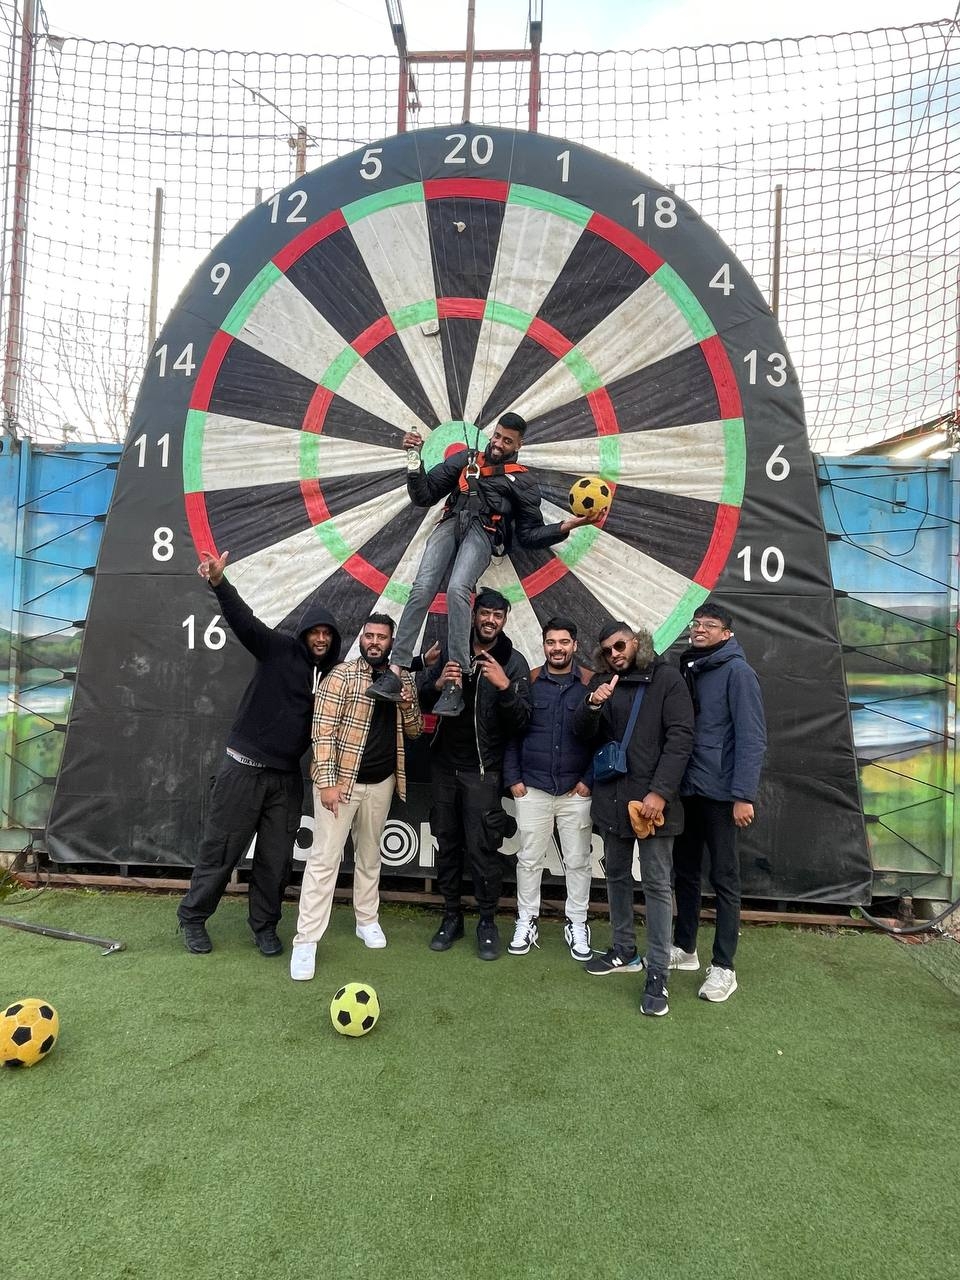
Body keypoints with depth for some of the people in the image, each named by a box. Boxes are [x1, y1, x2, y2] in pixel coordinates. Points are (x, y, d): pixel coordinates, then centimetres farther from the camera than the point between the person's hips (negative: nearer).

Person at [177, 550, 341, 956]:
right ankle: (193, 918, 27)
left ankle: (264, 926, 28)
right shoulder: (279, 649, -6)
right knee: (221, 848, 6)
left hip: (287, 777, 4)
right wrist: (220, 584, -39)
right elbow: (244, 619, -19)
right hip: (244, 768, -4)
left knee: (276, 858, 10)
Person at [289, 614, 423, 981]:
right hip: (340, 780, -5)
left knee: (370, 854, 17)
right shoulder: (341, 675, -9)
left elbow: (415, 730, 12)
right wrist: (327, 781, -18)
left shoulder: (402, 680, 6)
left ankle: (367, 921, 32)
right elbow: (323, 731, -13)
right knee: (325, 858, -4)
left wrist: (407, 705, -9)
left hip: (381, 782, 5)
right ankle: (306, 941, 2)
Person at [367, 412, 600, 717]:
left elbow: (530, 535, 15)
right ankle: (395, 672, -27)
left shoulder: (522, 481, 20)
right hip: (450, 525, 3)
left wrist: (565, 527, 0)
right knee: (422, 589, -23)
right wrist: (415, 459, 8)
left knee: (457, 589, -32)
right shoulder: (466, 459, 26)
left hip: (482, 533, -3)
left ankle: (456, 683, -33)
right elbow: (424, 497, 21)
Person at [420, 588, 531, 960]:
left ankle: (488, 922, 14)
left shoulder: (514, 663, -3)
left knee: (482, 848, -4)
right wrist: (439, 684, -16)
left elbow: (520, 720, -10)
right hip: (444, 765, 4)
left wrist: (505, 687, -27)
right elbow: (423, 702, 5)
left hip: (482, 770, -3)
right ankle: (452, 916, 27)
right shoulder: (451, 653, 6)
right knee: (447, 844, 11)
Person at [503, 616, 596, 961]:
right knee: (529, 859, 9)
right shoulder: (528, 682, 2)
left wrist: (590, 779, -6)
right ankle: (526, 923, 24)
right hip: (532, 789, 1)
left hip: (577, 790, -1)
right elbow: (511, 734, 4)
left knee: (578, 862, 9)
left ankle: (577, 926, 24)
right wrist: (512, 778, -1)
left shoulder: (591, 683, -1)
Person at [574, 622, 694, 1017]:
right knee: (616, 876, 16)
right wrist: (593, 705, -15)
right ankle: (624, 952, 31)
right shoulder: (601, 682, 10)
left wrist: (660, 792, -18)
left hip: (652, 797, -5)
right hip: (612, 796, 6)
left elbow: (681, 737, -11)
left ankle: (658, 973, 7)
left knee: (657, 885, -1)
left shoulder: (667, 679, -5)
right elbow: (583, 732, 7)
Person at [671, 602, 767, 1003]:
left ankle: (723, 967, 15)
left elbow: (752, 737, -15)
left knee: (723, 878, 4)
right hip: (686, 789, 7)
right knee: (685, 871, 16)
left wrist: (744, 795, -20)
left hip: (719, 792, -7)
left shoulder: (737, 671, -10)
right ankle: (684, 948, 31)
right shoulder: (687, 668, 11)